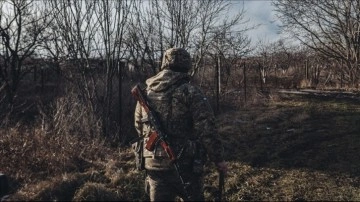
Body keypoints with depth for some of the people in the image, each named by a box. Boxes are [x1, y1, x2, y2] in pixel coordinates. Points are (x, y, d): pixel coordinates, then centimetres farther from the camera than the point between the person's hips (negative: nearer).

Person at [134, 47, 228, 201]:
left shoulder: (145, 93, 7)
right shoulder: (190, 92, -10)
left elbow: (139, 128, 17)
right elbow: (207, 130, -15)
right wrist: (218, 159, -4)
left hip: (153, 164, 5)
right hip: (185, 164, -4)